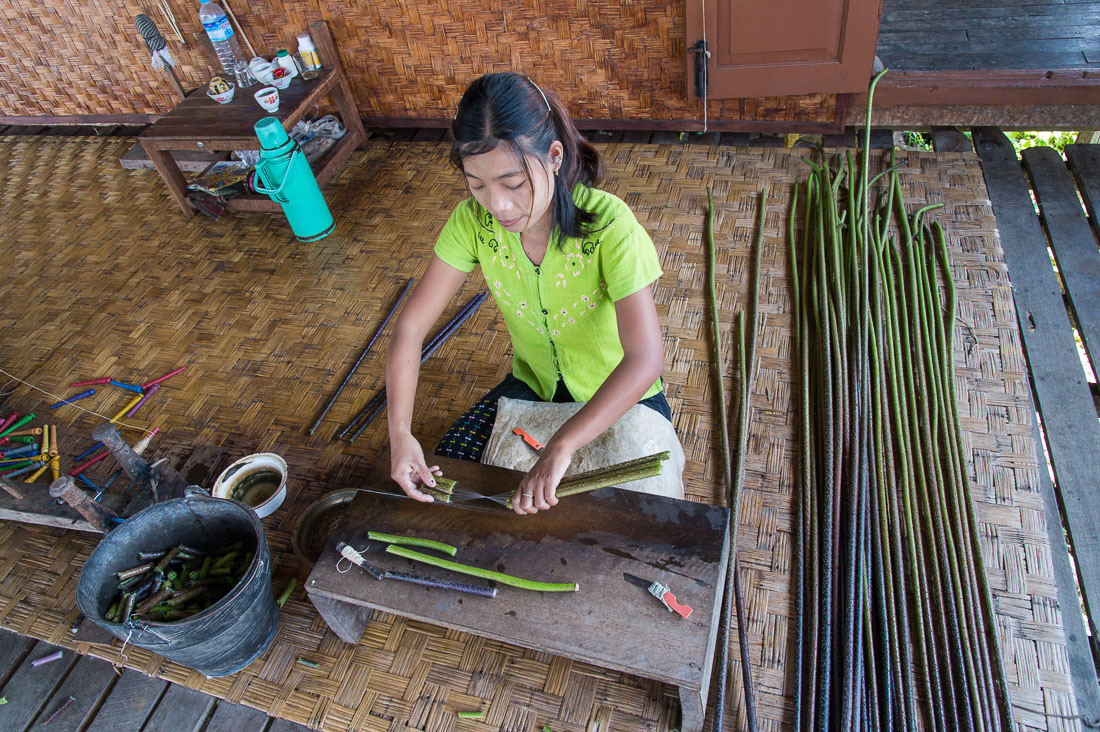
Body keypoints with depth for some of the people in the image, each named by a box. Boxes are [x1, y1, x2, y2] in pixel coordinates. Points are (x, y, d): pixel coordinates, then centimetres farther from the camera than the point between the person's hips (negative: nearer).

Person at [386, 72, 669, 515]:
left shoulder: (609, 225, -31)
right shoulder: (473, 221, -18)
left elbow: (645, 359, -39)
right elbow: (410, 328, -16)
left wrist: (561, 446, -48)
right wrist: (400, 432, -28)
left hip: (619, 397, -3)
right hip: (534, 386, 4)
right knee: (444, 475, -8)